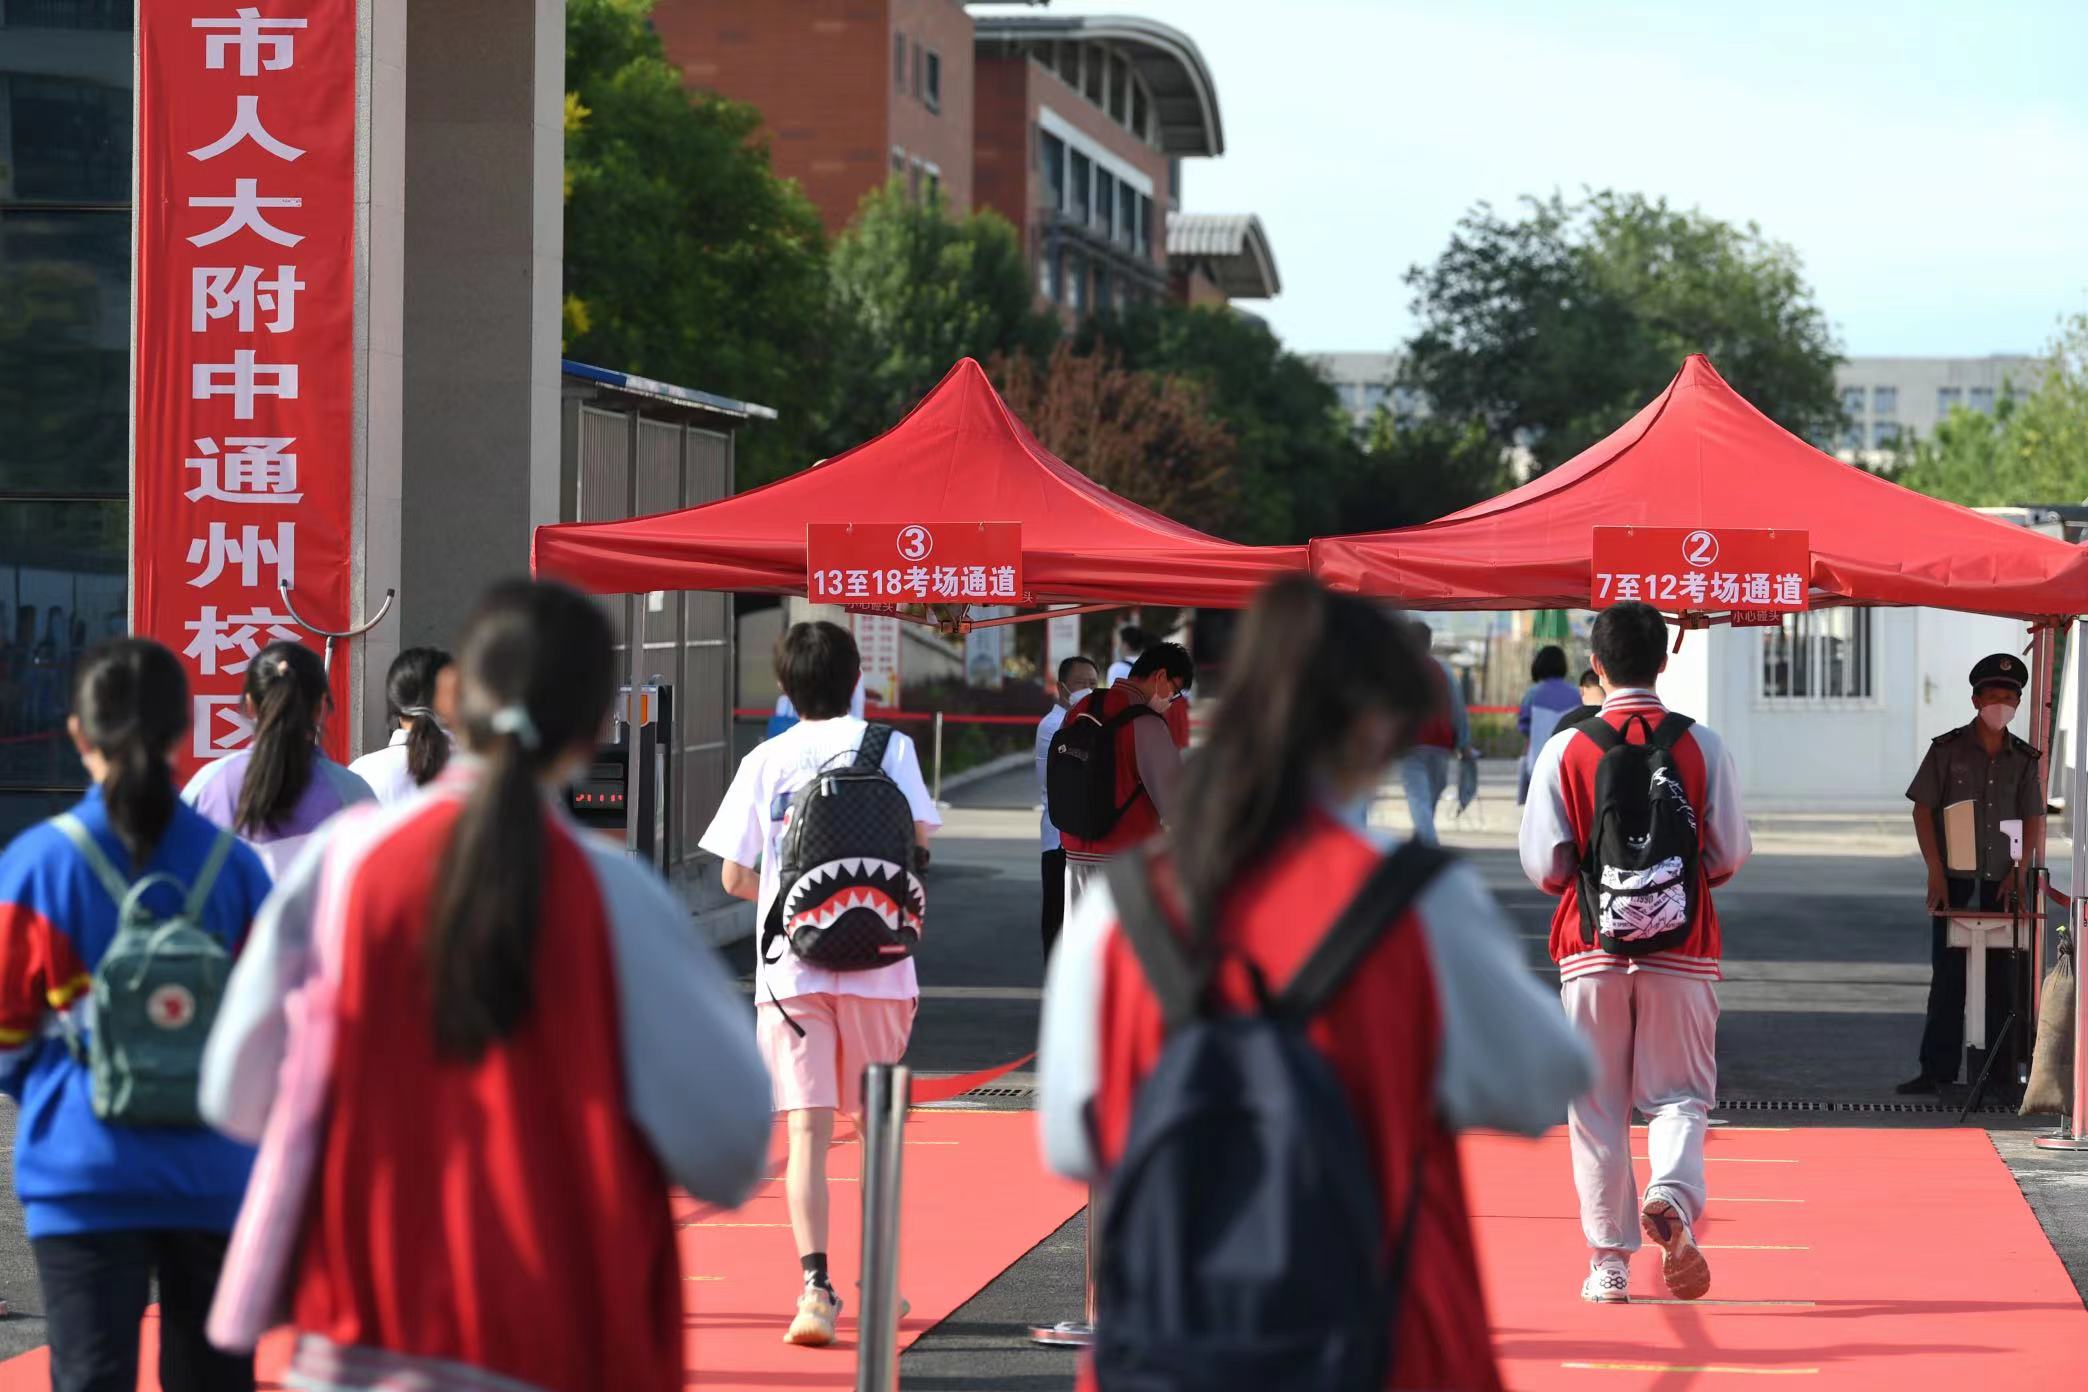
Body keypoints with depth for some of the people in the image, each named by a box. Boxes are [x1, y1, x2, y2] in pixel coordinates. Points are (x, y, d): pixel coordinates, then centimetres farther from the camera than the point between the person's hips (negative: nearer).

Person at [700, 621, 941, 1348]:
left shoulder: (765, 761, 5)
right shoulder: (888, 747, 3)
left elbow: (735, 877, 4)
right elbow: (917, 844, 0)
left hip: (790, 966, 0)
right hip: (878, 963, 0)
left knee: (807, 1131, -4)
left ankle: (815, 1287, -18)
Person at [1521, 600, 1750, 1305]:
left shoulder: (1565, 750, -5)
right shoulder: (1702, 746, -3)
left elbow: (1543, 864, -6)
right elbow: (1731, 853, -1)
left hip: (1592, 946, 0)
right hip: (1682, 947, 0)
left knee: (1597, 1105, 8)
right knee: (1678, 1093, 8)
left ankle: (1609, 1262, 8)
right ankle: (1671, 1195, -22)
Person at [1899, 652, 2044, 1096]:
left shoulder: (2023, 759, 5)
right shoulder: (1948, 749, -3)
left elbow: (2033, 820, 6)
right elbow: (1922, 810, -3)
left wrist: (2019, 872, -7)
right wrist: (1935, 870, -10)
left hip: (2001, 880, 2)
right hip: (1954, 878, -2)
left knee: (2002, 975, 4)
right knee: (1948, 973, 0)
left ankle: (2002, 1071, 10)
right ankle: (1937, 1069, 4)